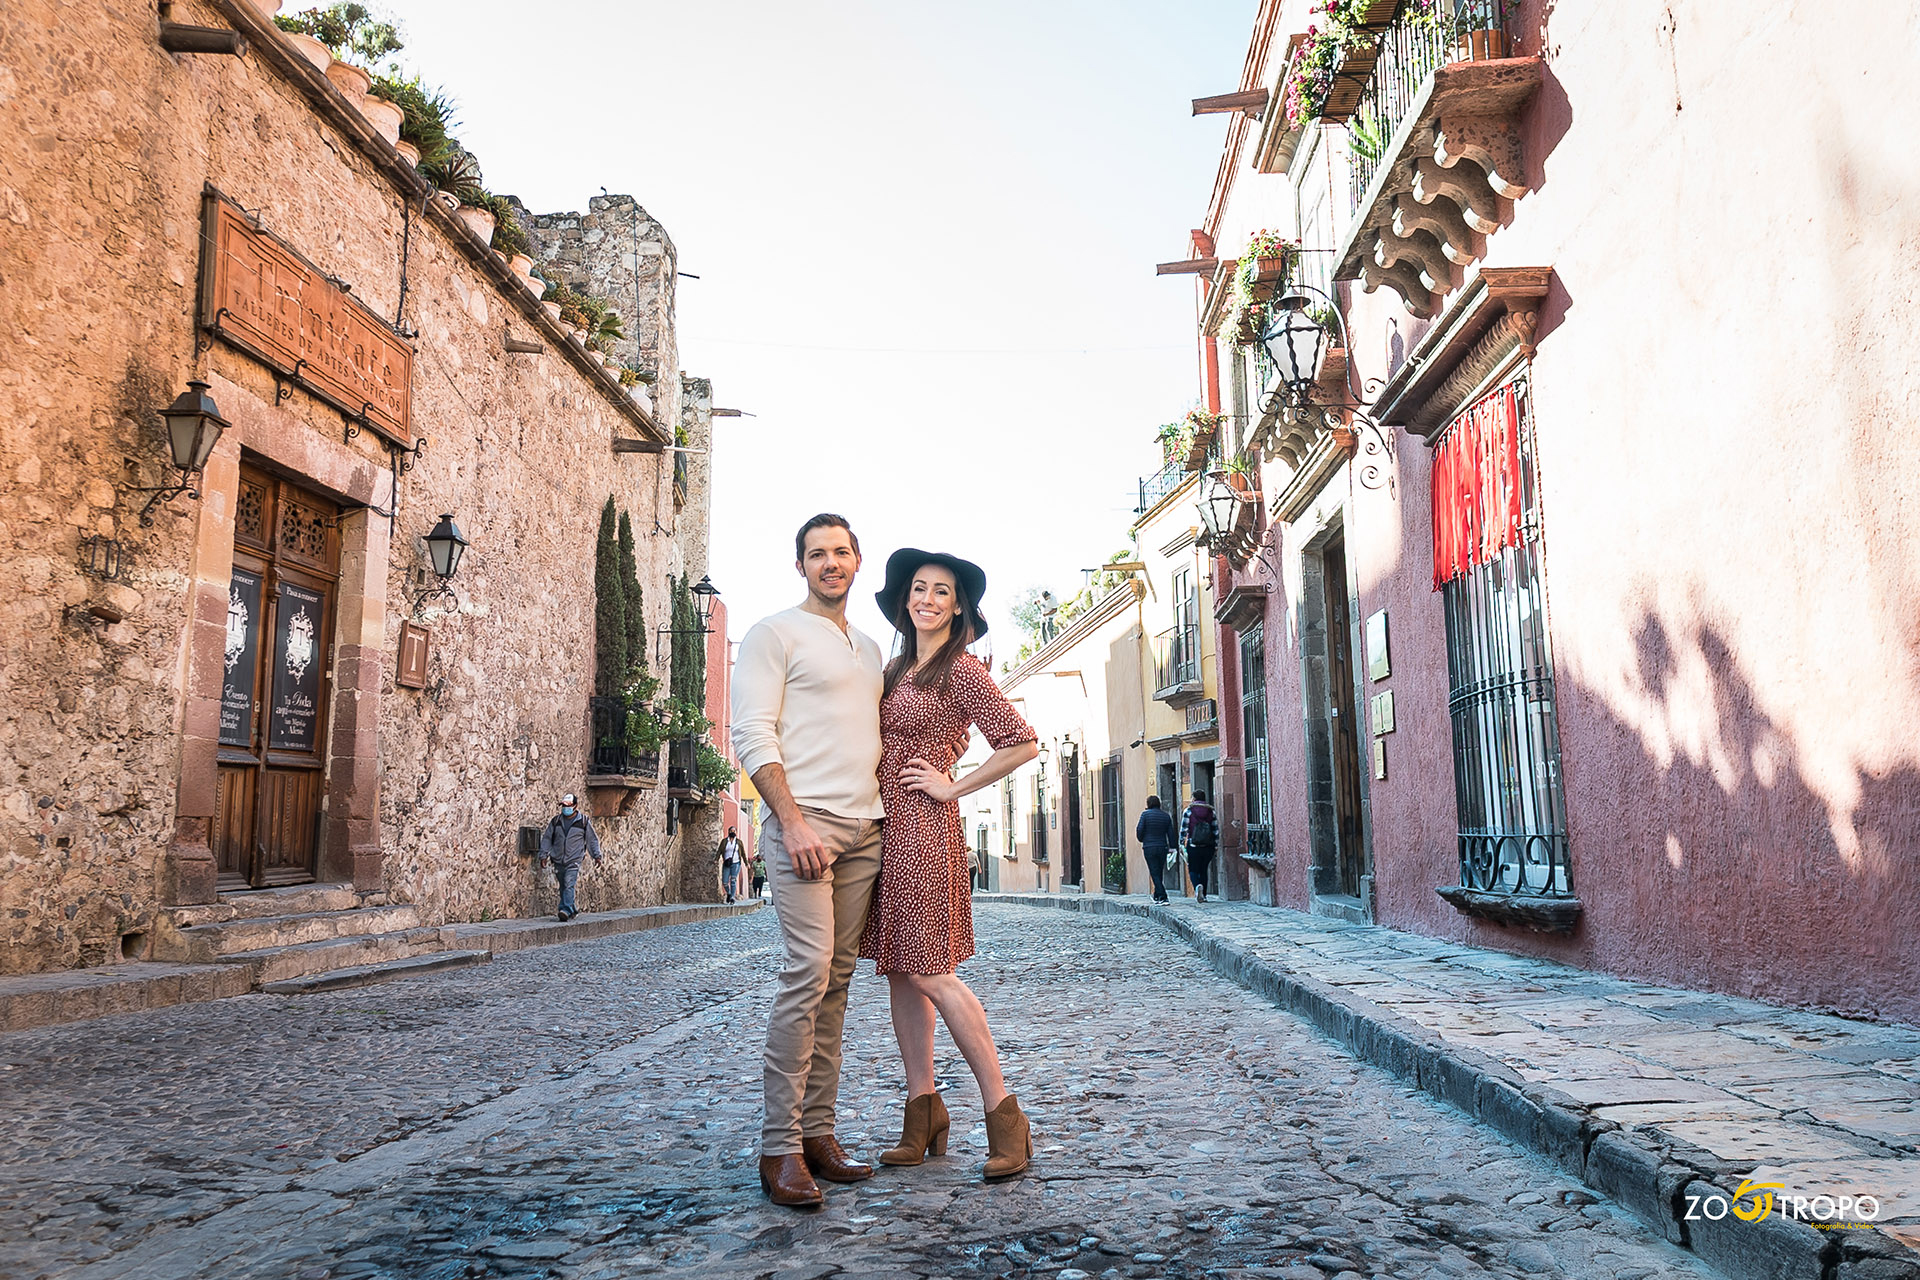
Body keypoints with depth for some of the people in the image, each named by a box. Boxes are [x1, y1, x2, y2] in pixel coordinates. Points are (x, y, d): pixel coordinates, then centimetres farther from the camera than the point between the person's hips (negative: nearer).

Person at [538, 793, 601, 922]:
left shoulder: (583, 821, 1)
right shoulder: (556, 820, 9)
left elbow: (592, 839, 8)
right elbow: (547, 838, 15)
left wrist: (596, 855, 5)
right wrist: (543, 855, 9)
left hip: (574, 861, -4)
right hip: (558, 861, 4)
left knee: (569, 885, -18)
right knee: (563, 887, 10)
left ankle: (566, 910, -26)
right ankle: (572, 911, 21)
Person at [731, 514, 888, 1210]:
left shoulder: (870, 648, 22)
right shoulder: (774, 633, 2)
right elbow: (753, 735, -8)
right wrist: (793, 822, -17)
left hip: (864, 830, 7)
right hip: (803, 821, -6)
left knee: (836, 979, 6)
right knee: (808, 973, -15)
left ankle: (818, 1132, 12)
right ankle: (780, 1147, -9)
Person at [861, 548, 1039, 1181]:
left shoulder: (961, 669, -7)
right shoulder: (896, 668, 16)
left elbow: (1022, 744, -13)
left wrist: (954, 787, -9)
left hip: (924, 829, -8)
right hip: (883, 829, 8)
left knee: (930, 974, -8)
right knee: (900, 971, 8)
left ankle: (1004, 1115, 1)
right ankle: (923, 1111, 17)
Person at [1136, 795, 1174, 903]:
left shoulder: (1145, 814, -6)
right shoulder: (1166, 815, 7)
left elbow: (1139, 831, -6)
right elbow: (1171, 833, 6)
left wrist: (1141, 840, 14)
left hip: (1149, 848, -4)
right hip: (1162, 848, 4)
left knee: (1154, 873, -4)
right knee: (1160, 873, 15)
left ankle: (1162, 896, -15)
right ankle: (1157, 896, 25)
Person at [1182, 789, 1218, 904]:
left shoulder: (1189, 811, -1)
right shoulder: (1211, 811, 6)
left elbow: (1183, 829, -5)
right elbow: (1216, 830, 6)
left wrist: (1182, 844, -1)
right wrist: (1216, 845, 11)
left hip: (1193, 846, -3)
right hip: (1208, 847, 3)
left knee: (1193, 870, 4)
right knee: (1203, 870, 14)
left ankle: (1197, 886, -25)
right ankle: (1203, 895, 12)